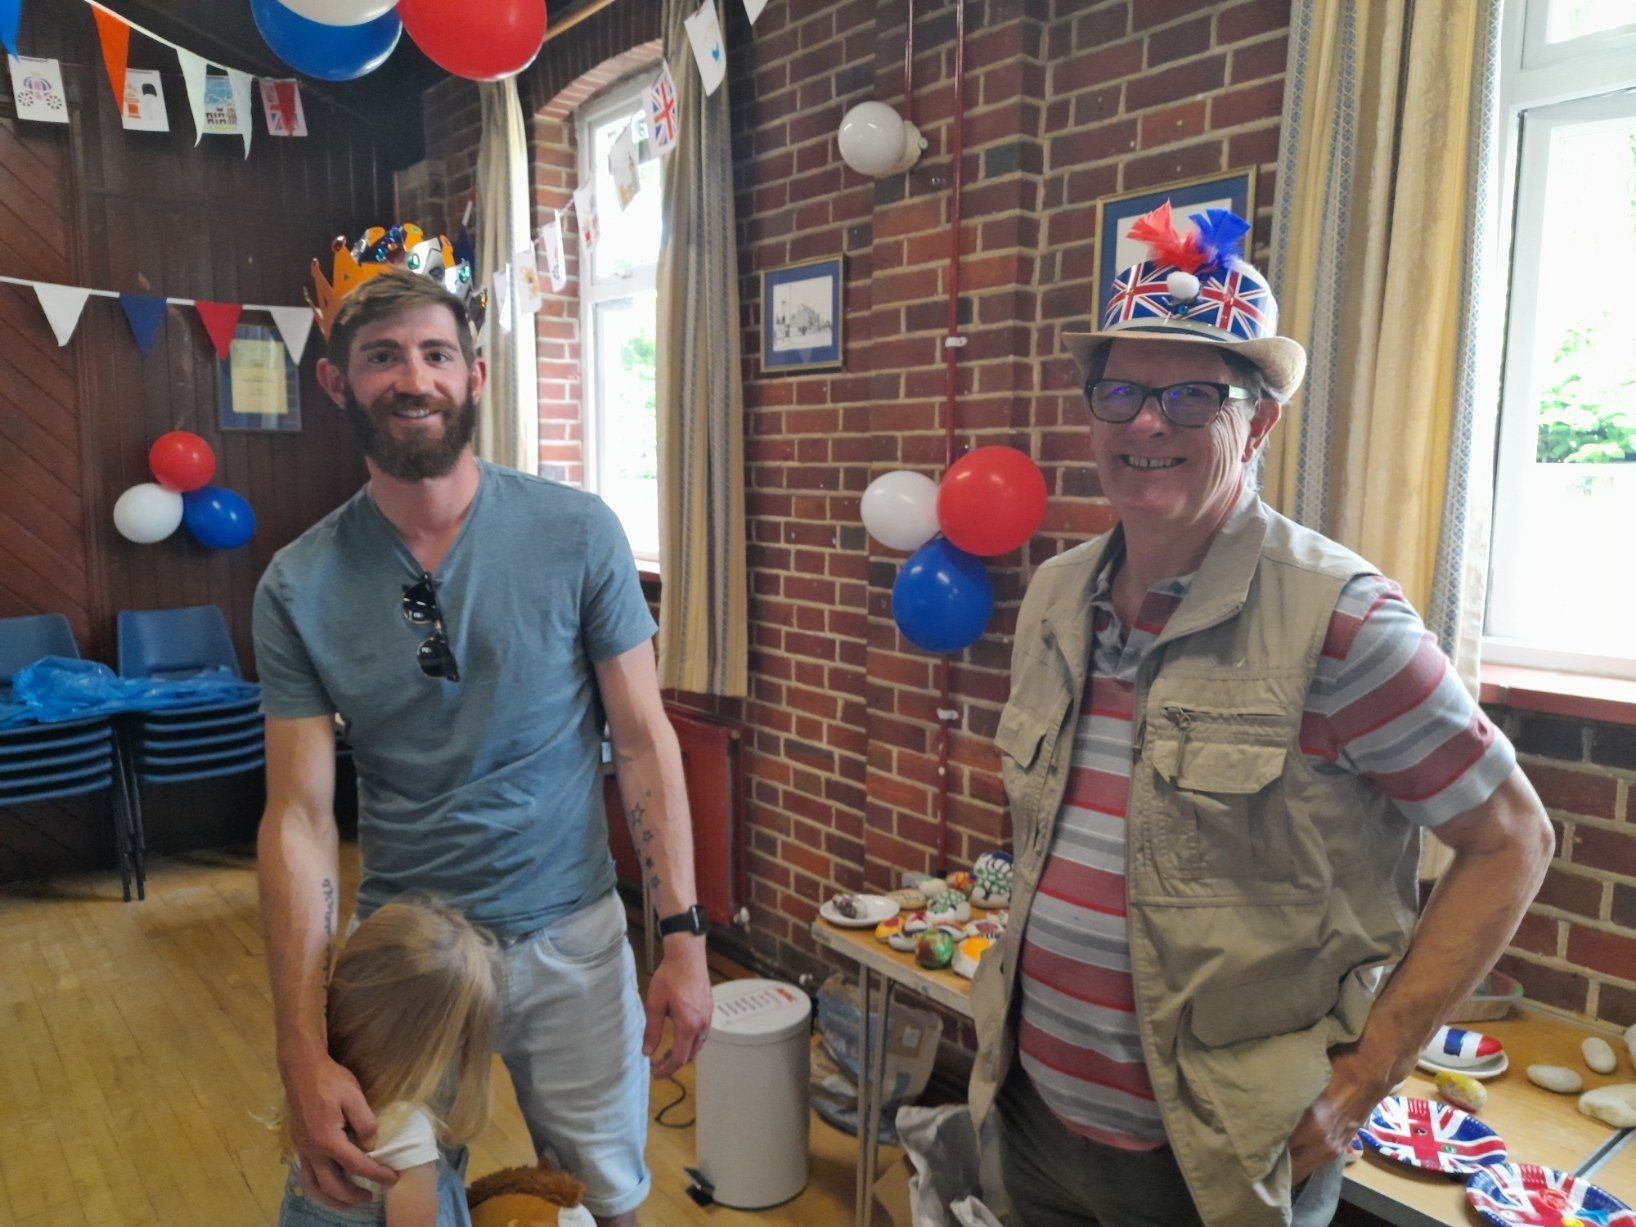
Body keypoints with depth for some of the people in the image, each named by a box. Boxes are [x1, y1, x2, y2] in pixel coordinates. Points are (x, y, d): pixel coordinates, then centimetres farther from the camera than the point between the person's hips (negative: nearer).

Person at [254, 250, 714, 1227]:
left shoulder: (578, 534, -12)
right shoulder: (299, 588, -8)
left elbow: (644, 739, -8)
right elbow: (300, 817, -8)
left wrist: (684, 933, -10)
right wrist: (303, 1054, -13)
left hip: (571, 935, -1)